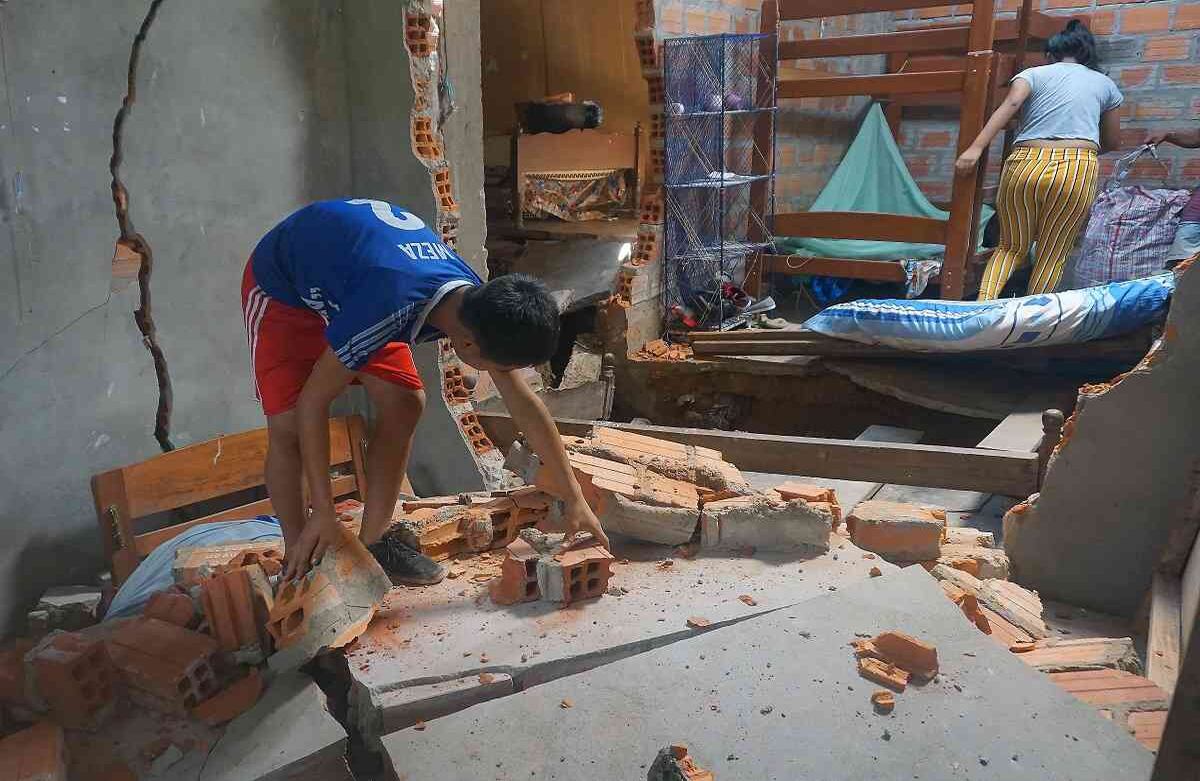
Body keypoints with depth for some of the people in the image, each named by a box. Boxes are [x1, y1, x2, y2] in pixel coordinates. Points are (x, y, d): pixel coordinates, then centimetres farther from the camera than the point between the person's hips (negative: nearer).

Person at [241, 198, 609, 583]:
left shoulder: (479, 304, -22)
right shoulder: (392, 307, -44)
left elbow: (524, 405, -12)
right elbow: (313, 402, -33)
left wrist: (574, 499, -9)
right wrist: (323, 514, -27)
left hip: (346, 276, 6)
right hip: (281, 286, -5)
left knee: (404, 404, -7)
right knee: (289, 425, -17)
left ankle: (373, 544, 6)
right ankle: (298, 560, 2)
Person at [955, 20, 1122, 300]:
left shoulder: (1033, 73, 16)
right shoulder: (1104, 83, 22)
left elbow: (1010, 104, -6)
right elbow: (1113, 142, 30)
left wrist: (976, 147, -15)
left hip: (1027, 164, 0)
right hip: (1078, 171, 0)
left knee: (1011, 248, 14)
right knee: (1052, 256, 10)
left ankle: (982, 304, -8)